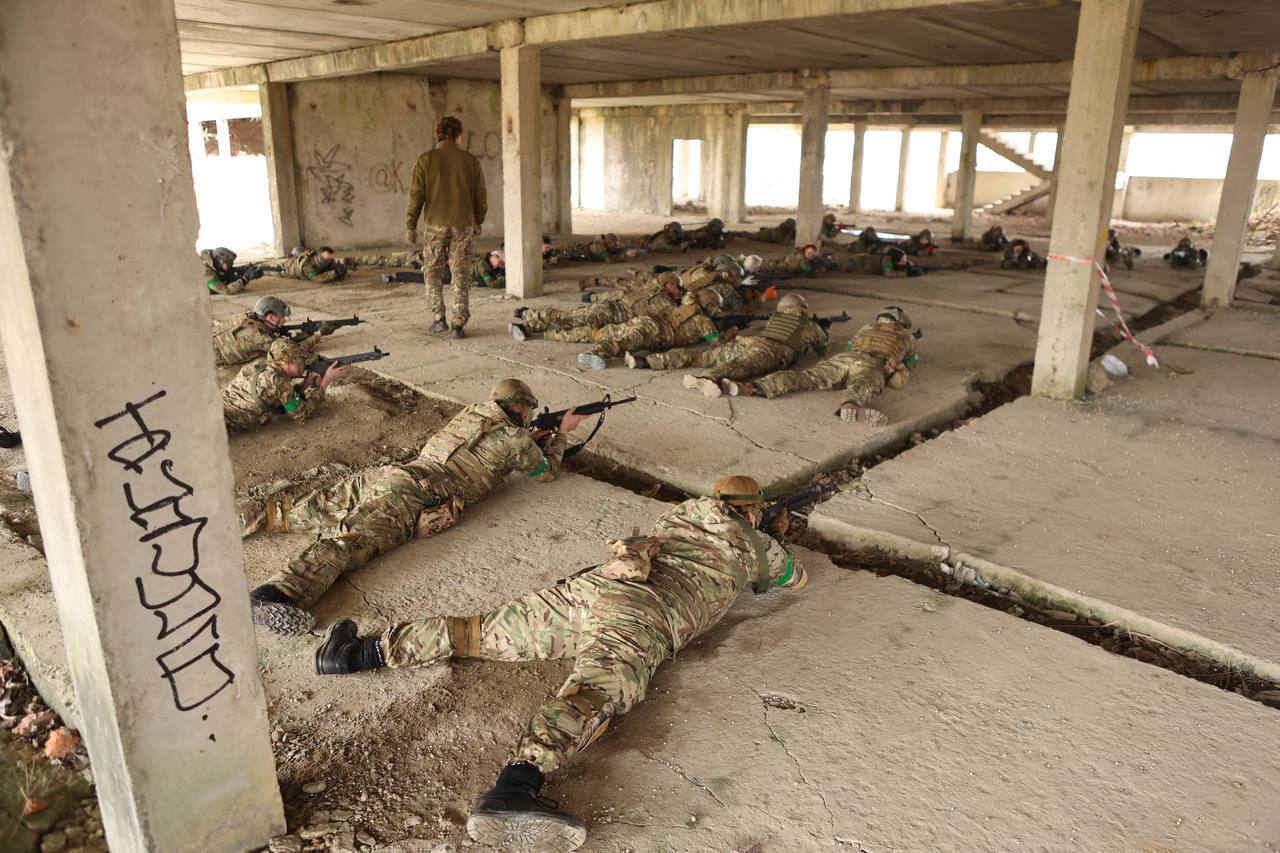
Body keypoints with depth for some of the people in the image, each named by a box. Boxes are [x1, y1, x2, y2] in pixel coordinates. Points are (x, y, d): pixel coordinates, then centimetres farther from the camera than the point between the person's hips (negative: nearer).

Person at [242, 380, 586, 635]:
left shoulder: (471, 412, 27)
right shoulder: (516, 438, 7)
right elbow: (546, 471, 26)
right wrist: (562, 433, 41)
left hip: (386, 472, 8)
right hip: (410, 496, -8)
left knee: (315, 512, 19)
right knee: (353, 540, -26)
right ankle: (274, 596, -45)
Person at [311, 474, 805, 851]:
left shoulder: (685, 511, 35)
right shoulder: (755, 543, 24)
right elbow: (799, 578, 46)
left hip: (589, 585, 6)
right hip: (641, 616, -6)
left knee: (483, 632, 10)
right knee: (592, 695, -30)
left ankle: (362, 652, 7)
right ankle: (513, 790, -56)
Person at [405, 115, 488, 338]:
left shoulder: (426, 160, -3)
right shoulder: (471, 161, 1)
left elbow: (416, 195, -4)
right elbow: (481, 196, 6)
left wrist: (410, 226, 3)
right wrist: (478, 222, 21)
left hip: (435, 224, -1)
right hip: (463, 225, 1)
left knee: (432, 272, 15)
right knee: (460, 274, 5)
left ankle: (439, 318, 13)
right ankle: (458, 324, 2)